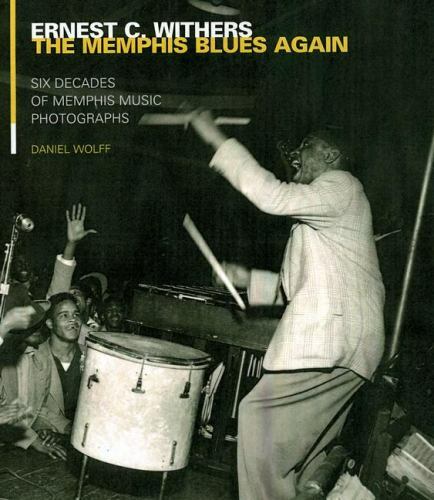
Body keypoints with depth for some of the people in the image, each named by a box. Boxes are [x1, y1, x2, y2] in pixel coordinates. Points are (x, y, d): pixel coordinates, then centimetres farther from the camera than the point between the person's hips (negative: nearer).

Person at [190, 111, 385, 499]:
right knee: (304, 449, 15)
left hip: (331, 340, -10)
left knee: (260, 416, -11)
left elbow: (274, 197, -23)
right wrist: (247, 279, 17)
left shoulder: (341, 185, -5)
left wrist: (219, 141, -20)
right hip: (337, 340, 10)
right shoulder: (320, 217, 26)